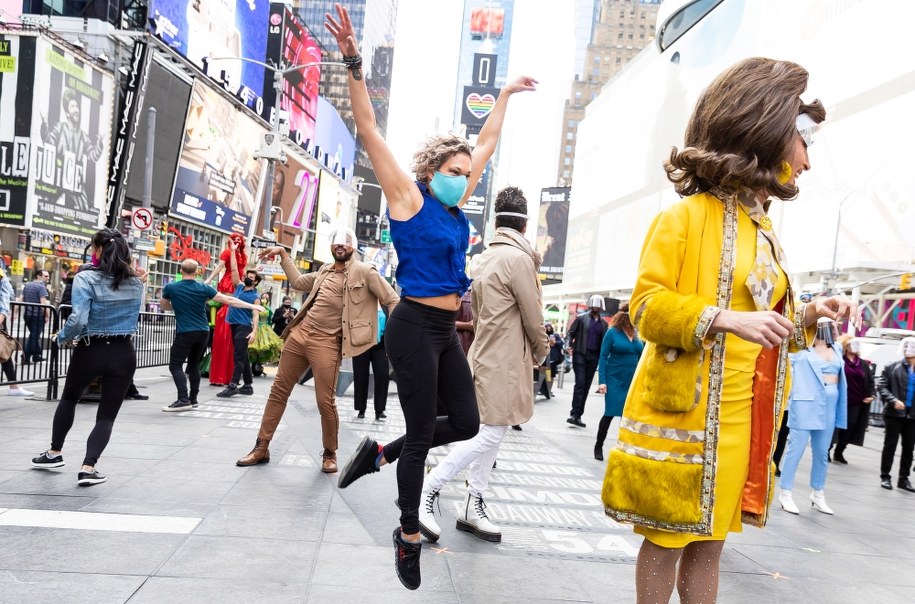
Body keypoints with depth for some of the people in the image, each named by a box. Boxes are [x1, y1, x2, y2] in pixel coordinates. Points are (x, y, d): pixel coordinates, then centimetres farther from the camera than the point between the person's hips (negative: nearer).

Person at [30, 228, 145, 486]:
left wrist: (61, 337, -4)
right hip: (123, 354, 2)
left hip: (90, 352, -2)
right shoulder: (135, 282, 3)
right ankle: (88, 467, -6)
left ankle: (55, 453, 39)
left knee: (69, 399, 26)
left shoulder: (86, 278, -12)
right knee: (107, 414, 7)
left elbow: (78, 319, -22)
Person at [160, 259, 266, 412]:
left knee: (175, 366, -2)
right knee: (194, 365, 16)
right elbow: (228, 300, -2)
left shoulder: (170, 288, -2)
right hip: (203, 333, 4)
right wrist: (253, 306, 2)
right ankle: (192, 399, 18)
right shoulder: (204, 288, -1)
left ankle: (183, 400, -16)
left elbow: (163, 306, 16)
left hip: (185, 333, -4)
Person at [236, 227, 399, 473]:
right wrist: (283, 254, 27)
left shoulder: (364, 272, -4)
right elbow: (298, 282, 31)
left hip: (327, 343, -6)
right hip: (300, 333, 7)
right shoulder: (325, 270, 17)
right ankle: (262, 447, 21)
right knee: (279, 390, 9)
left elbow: (392, 300, -4)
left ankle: (329, 453, 16)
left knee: (325, 401, -6)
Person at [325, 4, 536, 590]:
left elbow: (487, 142, 22)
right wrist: (355, 66, -22)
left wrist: (505, 95, 28)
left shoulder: (455, 205, 11)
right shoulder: (409, 197, -7)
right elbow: (370, 131, -14)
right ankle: (409, 536, 18)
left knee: (466, 422, 10)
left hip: (446, 330, 8)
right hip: (415, 328, -8)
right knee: (421, 432, 0)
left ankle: (379, 452, 26)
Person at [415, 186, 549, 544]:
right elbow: (533, 318, -9)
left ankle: (473, 506, 17)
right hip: (504, 363, -9)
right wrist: (541, 353, 7)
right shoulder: (518, 258, -15)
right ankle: (426, 492, -4)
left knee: (489, 434, 13)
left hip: (486, 357, 9)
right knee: (490, 434, -5)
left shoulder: (483, 259, 12)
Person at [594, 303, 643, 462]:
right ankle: (598, 446, 15)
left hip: (633, 381, 4)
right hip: (615, 380, -4)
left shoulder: (636, 334, 6)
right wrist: (602, 381, -13)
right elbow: (603, 357, -8)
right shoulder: (613, 332, -7)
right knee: (609, 413, -1)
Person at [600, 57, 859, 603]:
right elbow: (647, 305, -15)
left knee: (709, 540, 15)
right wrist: (727, 319, -27)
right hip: (687, 412, -7)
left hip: (744, 417, 8)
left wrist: (807, 317, 5)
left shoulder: (766, 232, 16)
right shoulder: (688, 216, -9)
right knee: (668, 539, 4)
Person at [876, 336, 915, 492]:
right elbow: (881, 386, -6)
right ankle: (885, 477, 12)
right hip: (894, 413, -3)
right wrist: (893, 400, -19)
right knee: (890, 446, 3)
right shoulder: (892, 367, -2)